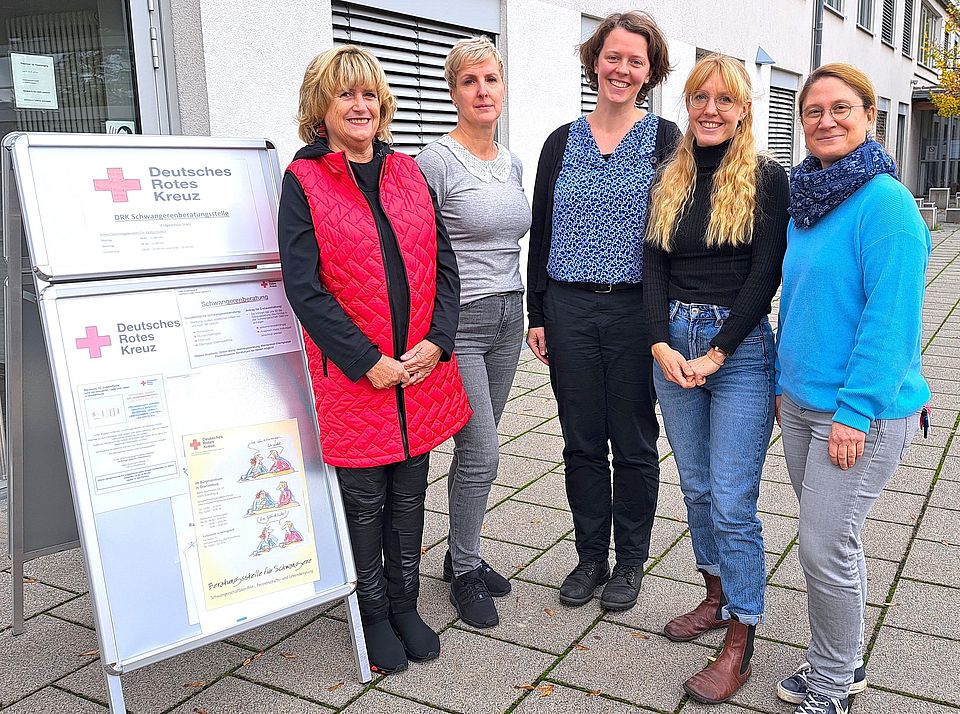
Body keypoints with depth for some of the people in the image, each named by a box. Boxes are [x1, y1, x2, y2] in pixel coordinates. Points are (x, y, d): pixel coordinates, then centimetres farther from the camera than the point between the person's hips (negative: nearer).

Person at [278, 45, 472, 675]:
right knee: (365, 499, 9)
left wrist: (437, 340, -6)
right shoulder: (303, 180, -4)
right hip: (354, 376, -4)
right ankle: (375, 615, 30)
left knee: (409, 493, 15)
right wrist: (368, 361, -14)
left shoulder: (408, 172, 9)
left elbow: (444, 262, 8)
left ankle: (406, 605, 33)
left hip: (422, 368, 4)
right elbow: (303, 286, -11)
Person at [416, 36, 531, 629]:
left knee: (477, 446, 15)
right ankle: (465, 573, 15)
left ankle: (464, 554, 30)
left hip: (508, 316, 7)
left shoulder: (512, 163, 12)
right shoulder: (436, 161, -11)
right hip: (458, 320, -7)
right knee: (482, 451, -5)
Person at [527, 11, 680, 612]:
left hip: (634, 310, -2)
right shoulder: (562, 142, 9)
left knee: (634, 443, 8)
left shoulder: (664, 140, 1)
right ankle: (591, 556, 28)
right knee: (582, 442, 11)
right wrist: (537, 315, 5)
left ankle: (630, 561, 26)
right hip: (568, 311, 3)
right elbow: (540, 233, 9)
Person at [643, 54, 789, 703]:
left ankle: (740, 646, 8)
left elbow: (765, 275, -10)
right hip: (672, 343, 5)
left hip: (739, 349, -5)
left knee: (732, 501, -4)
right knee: (696, 488, 14)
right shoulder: (670, 181, 10)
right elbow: (654, 267, 4)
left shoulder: (767, 179, -3)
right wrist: (662, 346, -9)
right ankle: (718, 597, 33)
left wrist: (716, 354, -14)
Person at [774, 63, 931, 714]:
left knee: (826, 547, -2)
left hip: (862, 409, -7)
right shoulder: (806, 198, 10)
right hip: (802, 400, 8)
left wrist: (855, 411, -20)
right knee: (830, 538, 17)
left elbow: (891, 316, -19)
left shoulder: (885, 201, -14)